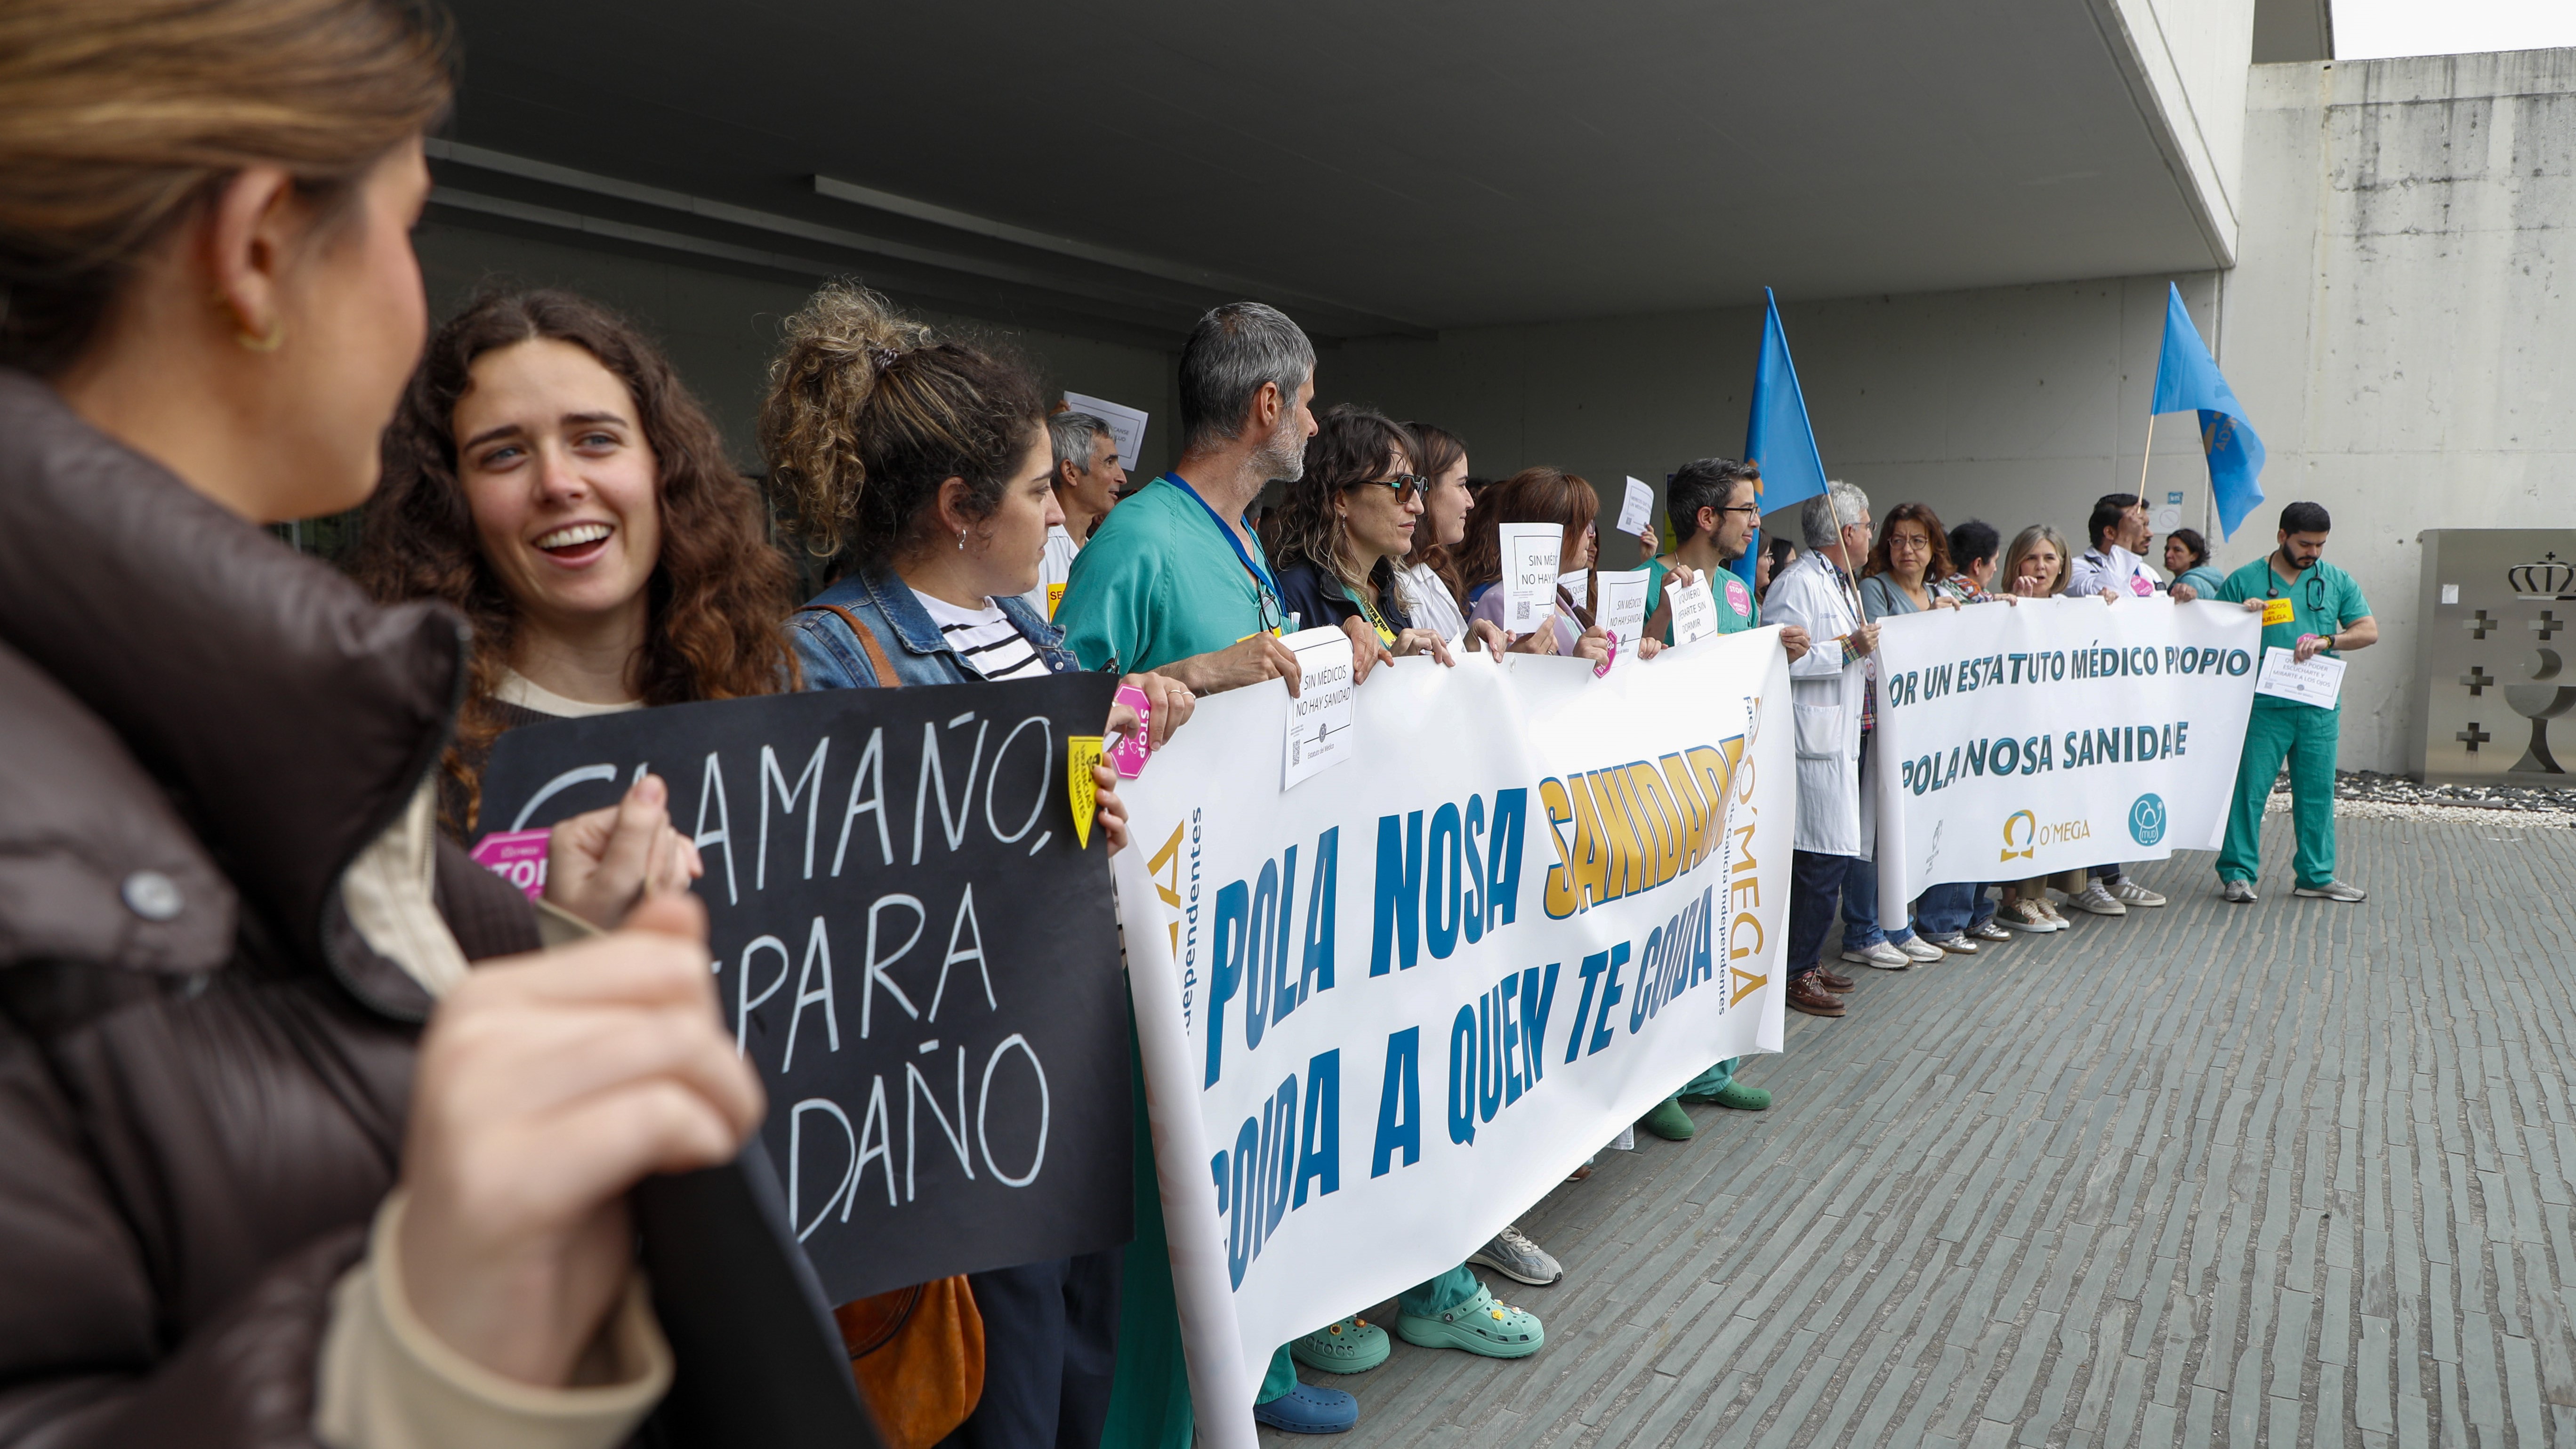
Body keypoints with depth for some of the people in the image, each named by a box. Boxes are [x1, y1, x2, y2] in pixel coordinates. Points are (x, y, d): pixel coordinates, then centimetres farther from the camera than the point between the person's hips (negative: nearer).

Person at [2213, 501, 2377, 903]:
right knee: (2249, 789, -4)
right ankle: (2237, 873, 4)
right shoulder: (2244, 580, 3)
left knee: (2317, 792, 8)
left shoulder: (2337, 581, 11)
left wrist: (2327, 640, -11)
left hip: (2319, 708, 3)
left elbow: (2369, 631, 7)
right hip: (2263, 705, -3)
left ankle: (2316, 875, 18)